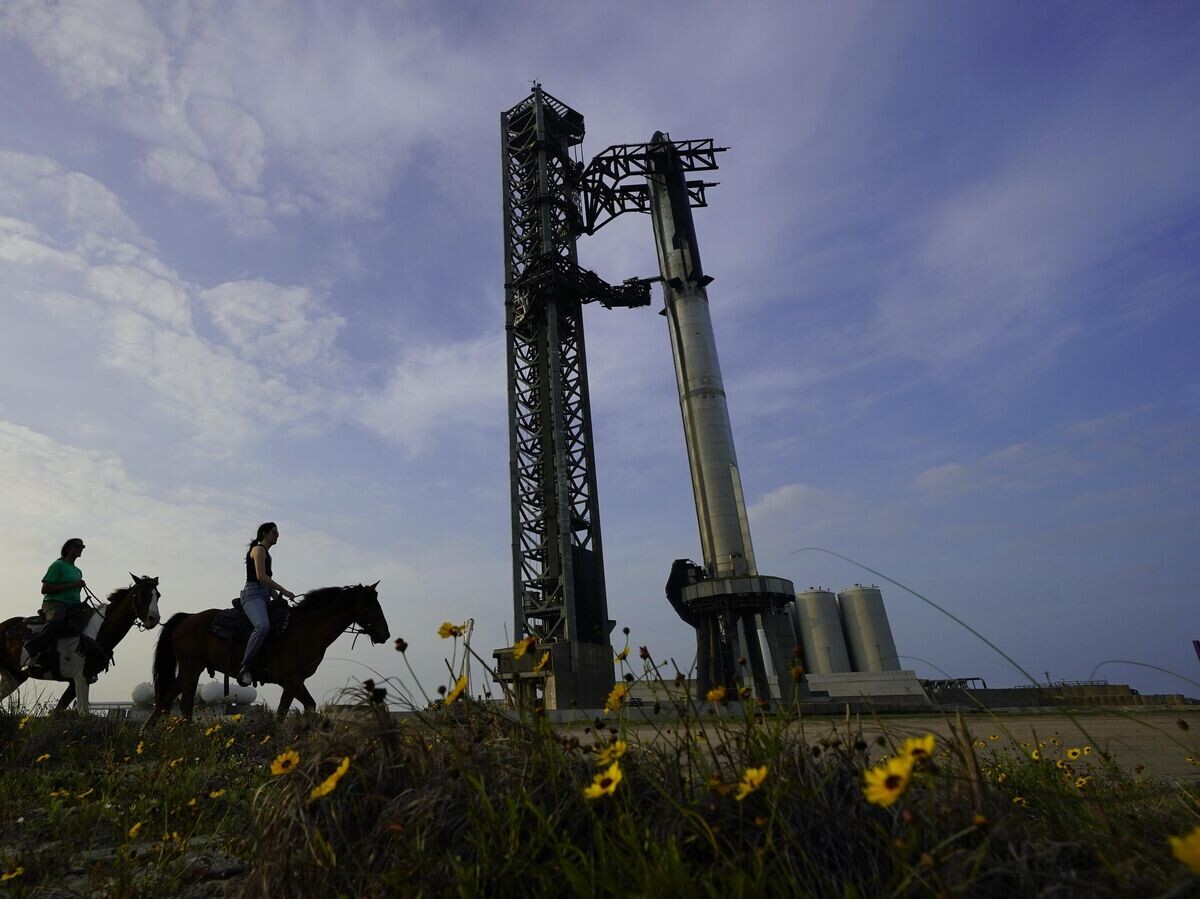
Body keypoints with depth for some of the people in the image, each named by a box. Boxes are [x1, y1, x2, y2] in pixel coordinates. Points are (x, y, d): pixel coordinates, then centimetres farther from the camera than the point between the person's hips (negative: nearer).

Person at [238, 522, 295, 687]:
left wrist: (278, 597, 15)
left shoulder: (266, 553, 25)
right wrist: (283, 591, -15)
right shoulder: (258, 549, -3)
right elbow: (261, 576, -15)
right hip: (253, 594, -10)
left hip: (264, 596, 10)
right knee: (263, 625, -33)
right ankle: (245, 666, -30)